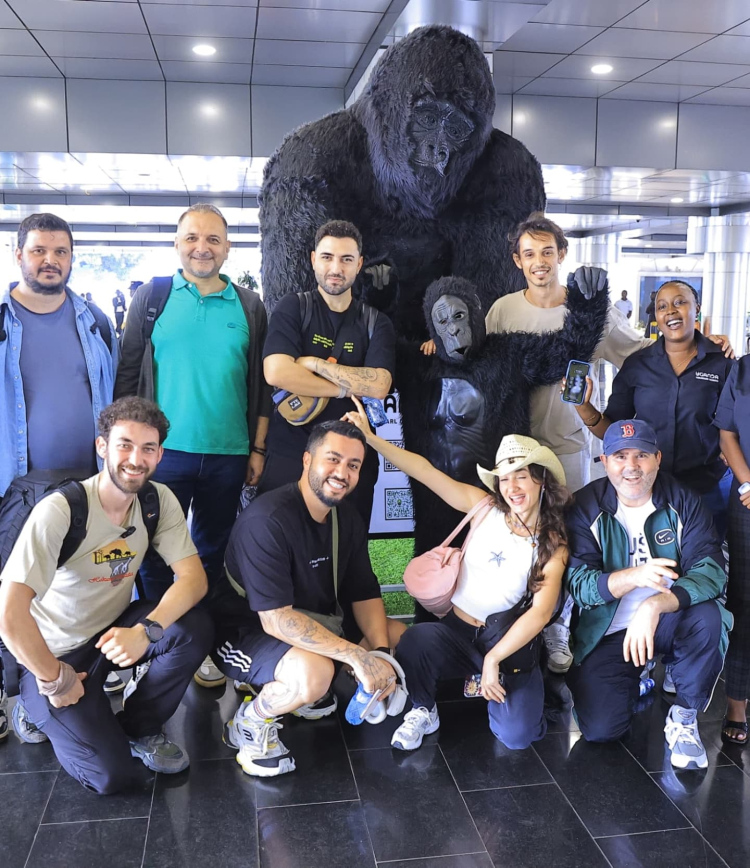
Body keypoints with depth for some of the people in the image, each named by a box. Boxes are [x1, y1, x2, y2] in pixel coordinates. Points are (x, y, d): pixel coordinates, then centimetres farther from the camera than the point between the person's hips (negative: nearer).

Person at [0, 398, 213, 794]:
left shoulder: (159, 500, -10)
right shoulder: (60, 510, -28)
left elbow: (193, 577, -16)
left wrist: (146, 631, -33)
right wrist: (54, 680, -19)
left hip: (114, 630, 5)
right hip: (53, 652, -5)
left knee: (196, 629, -23)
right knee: (112, 774, -14)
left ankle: (139, 729, 4)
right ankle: (42, 710, 16)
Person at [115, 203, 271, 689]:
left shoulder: (249, 307, 7)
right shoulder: (153, 296, 3)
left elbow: (262, 384, 7)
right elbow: (128, 373, 2)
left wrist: (258, 449, 3)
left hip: (229, 456, 2)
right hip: (163, 450, -1)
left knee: (212, 554, 12)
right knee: (157, 554, 8)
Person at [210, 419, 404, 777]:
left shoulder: (347, 517, -1)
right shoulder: (267, 519, -28)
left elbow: (364, 594, 2)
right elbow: (276, 620, -32)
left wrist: (381, 651, -16)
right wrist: (358, 656, -34)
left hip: (313, 623, 8)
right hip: (246, 631, -8)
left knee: (401, 637, 2)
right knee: (314, 673, -37)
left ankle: (313, 692, 11)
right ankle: (249, 722, -7)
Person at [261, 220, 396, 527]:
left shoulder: (376, 323, 5)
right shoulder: (292, 308, 0)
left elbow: (378, 386, -11)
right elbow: (277, 373, -17)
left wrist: (314, 363, -12)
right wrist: (348, 387, -12)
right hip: (290, 455, -2)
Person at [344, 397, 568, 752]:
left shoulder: (553, 543, -4)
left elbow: (541, 611, -14)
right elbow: (425, 471, -9)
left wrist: (493, 659, -21)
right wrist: (370, 437, -17)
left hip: (511, 642, 0)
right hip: (456, 631, 0)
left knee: (517, 735, -20)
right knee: (416, 640, -34)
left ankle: (491, 684, 15)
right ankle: (423, 711, -2)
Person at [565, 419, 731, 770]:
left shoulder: (682, 502, -9)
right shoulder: (586, 507, -10)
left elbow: (711, 570, -21)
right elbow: (577, 582, -17)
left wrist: (655, 605, -38)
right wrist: (633, 576, -37)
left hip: (671, 620, 1)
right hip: (608, 632, 0)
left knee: (708, 617, -33)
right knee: (600, 730, -14)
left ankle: (684, 716, -7)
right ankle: (637, 678, 21)